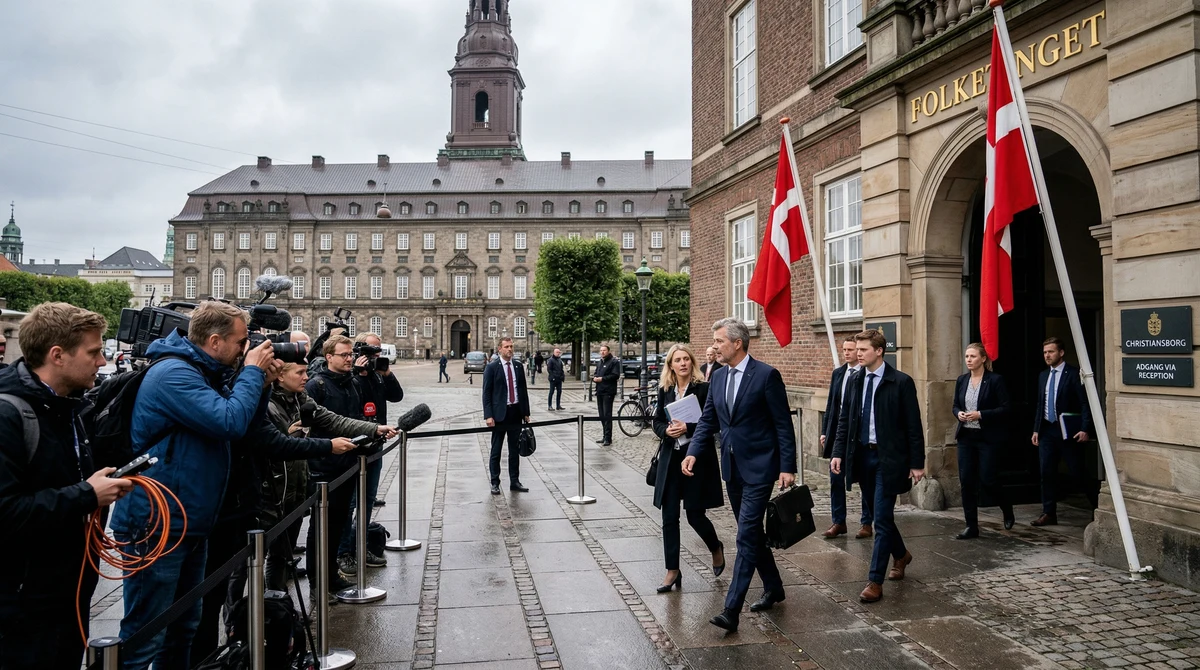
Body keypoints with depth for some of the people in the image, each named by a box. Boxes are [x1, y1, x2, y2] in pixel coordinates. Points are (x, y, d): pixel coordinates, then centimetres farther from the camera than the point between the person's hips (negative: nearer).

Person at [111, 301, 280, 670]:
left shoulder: (205, 373, 11)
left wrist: (260, 383, 1)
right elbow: (230, 422, -27)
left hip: (191, 524, 10)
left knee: (184, 625, 20)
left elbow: (246, 423, 15)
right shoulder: (173, 373, -19)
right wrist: (252, 372, -15)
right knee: (145, 635, -3)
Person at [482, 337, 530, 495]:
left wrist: (526, 412, 8)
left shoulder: (518, 365, 8)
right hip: (499, 414, -4)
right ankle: (495, 483, 12)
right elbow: (486, 393, -6)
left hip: (516, 412, 4)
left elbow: (523, 390, 12)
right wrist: (489, 415, -13)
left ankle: (514, 482, 18)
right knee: (496, 451, 4)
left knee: (515, 450, 10)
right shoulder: (492, 367, -5)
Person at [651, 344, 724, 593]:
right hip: (671, 458, 4)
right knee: (669, 517, 3)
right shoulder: (665, 390, 6)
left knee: (695, 515, 2)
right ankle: (672, 571, 14)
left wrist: (687, 428, -22)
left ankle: (716, 548, 34)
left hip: (697, 458, -4)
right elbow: (657, 422, 11)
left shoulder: (703, 389, -7)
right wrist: (667, 430, -10)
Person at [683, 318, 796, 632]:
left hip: (759, 467, -7)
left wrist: (787, 467, -14)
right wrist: (693, 452, -5)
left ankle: (731, 609, -8)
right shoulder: (718, 376, 8)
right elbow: (708, 420, 10)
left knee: (746, 536, -9)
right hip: (732, 467, 8)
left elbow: (783, 424, -11)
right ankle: (773, 588, 36)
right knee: (752, 533, 18)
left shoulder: (767, 375, -13)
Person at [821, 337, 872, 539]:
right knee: (836, 478, 7)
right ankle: (838, 522, 17)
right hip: (838, 432, 6)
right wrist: (825, 431, 9)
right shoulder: (838, 373, 10)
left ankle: (866, 523, 18)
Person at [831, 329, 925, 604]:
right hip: (861, 456, 6)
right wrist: (838, 453, 1)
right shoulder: (855, 381, 6)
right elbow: (845, 419, 9)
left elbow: (913, 426, -8)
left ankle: (875, 582, 0)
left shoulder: (901, 382, -9)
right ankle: (901, 555, 43)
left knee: (882, 519, -5)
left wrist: (917, 463, -9)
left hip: (888, 458, -5)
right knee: (880, 515, 18)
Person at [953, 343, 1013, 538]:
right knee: (966, 480, 2)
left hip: (988, 438, -5)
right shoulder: (962, 381, 8)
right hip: (966, 437, 5)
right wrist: (959, 414, -6)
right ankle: (971, 526, 10)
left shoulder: (995, 380, -8)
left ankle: (1007, 509, 29)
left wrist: (980, 415, -20)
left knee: (986, 479, -3)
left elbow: (1005, 409, -10)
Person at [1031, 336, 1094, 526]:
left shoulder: (1074, 374, -7)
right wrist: (1036, 429, 12)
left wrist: (1084, 429, -18)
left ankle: (1097, 506, 20)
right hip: (1046, 430, 6)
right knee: (1047, 473, 5)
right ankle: (1049, 514, 11)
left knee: (1077, 473, -1)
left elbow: (1085, 403, -11)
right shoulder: (1043, 375, 13)